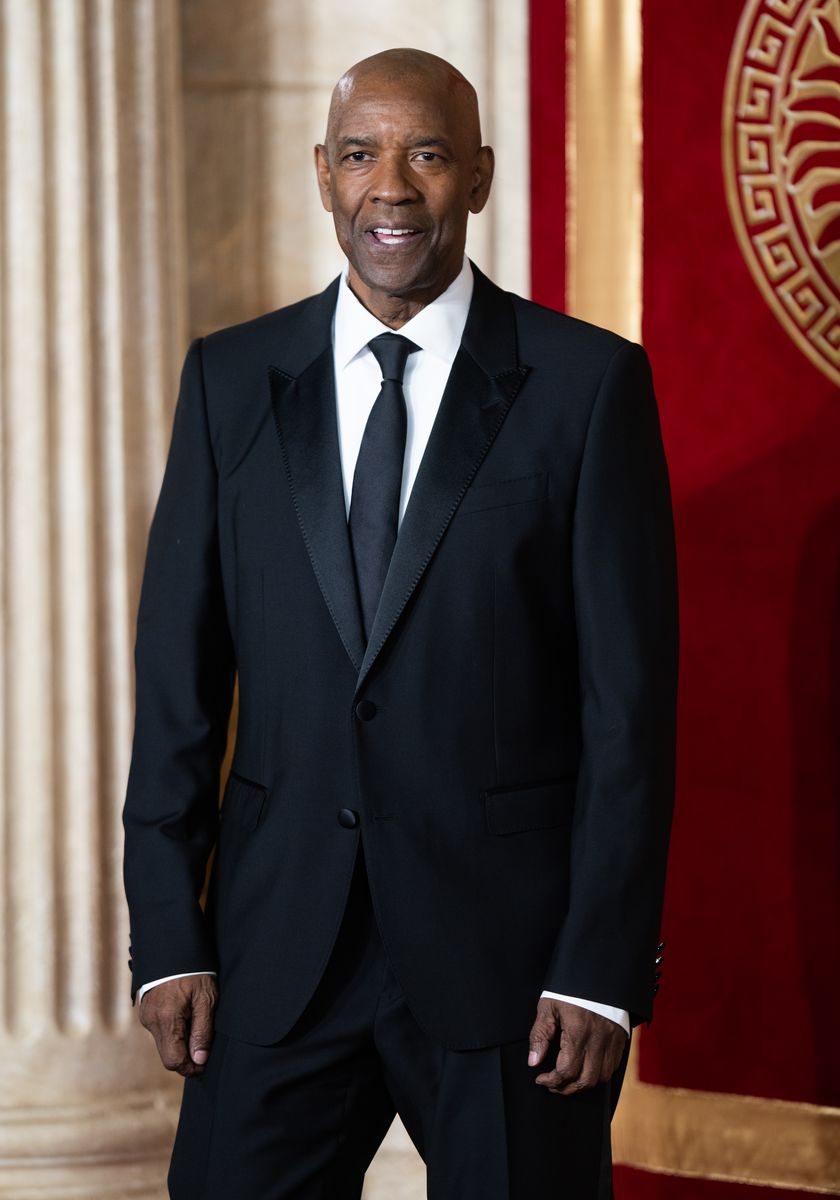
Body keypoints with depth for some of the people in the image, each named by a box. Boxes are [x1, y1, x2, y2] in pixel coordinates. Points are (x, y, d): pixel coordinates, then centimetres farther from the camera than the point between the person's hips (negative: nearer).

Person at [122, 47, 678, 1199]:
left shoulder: (588, 382, -2)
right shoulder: (231, 378, 6)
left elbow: (631, 698, -4)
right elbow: (177, 677, 6)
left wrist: (603, 968, -9)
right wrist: (167, 935, -1)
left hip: (509, 943, -2)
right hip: (279, 943, 2)